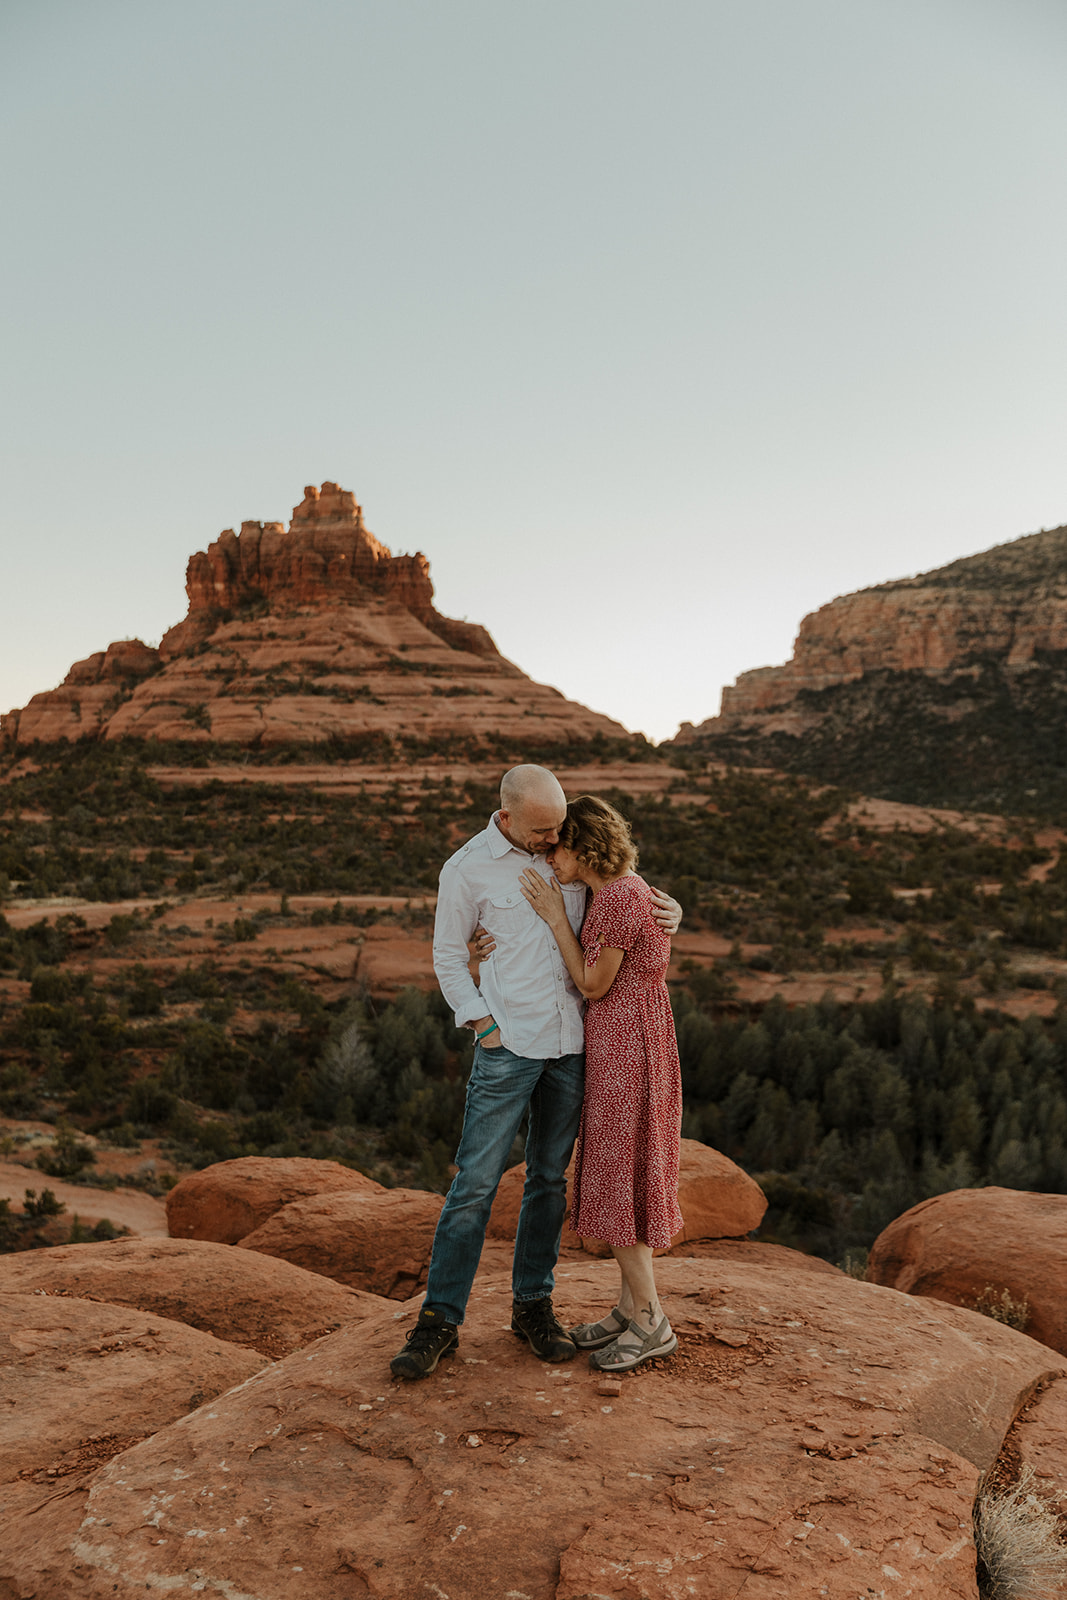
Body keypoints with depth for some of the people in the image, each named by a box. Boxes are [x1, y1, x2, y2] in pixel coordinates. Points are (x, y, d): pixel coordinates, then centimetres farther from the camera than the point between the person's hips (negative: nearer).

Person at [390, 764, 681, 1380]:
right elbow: (449, 958, 2)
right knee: (476, 1181, -4)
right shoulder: (468, 869, -5)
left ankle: (533, 1305, 26)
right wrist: (484, 1025, -6)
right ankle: (440, 1319, 8)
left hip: (573, 1042, 4)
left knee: (550, 1178, 12)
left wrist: (667, 906, -1)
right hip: (510, 1046, -4)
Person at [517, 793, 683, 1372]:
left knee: (615, 1178, -1)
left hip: (625, 1046, -10)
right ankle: (630, 1306, 26)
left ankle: (650, 1321, 10)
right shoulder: (617, 891, 10)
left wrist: (555, 916, -10)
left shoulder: (620, 896, -20)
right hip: (618, 1042, 10)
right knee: (618, 1173, 15)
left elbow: (593, 985, -14)